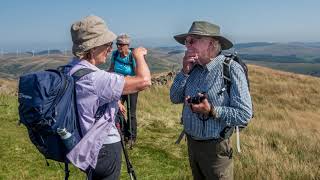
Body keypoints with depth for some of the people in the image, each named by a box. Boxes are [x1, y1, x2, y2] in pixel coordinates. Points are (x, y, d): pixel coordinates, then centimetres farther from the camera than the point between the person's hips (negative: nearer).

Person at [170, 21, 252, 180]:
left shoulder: (231, 69, -19)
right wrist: (184, 72, -11)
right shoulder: (193, 68, 0)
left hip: (215, 147, -6)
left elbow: (245, 115, -21)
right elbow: (175, 98, 1)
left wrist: (211, 111, -31)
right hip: (191, 143, 6)